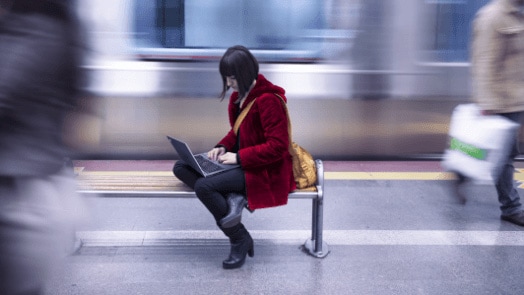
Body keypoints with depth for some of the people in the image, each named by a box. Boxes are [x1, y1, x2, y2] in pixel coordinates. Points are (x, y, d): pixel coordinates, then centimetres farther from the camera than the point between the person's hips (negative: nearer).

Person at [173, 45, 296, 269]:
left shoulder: (268, 100, -20)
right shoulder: (239, 95, 6)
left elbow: (277, 147, -23)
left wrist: (239, 157, -22)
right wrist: (223, 146, 1)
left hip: (263, 169, -9)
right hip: (239, 161, 10)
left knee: (203, 186, -26)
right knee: (180, 168, -3)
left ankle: (240, 239, -9)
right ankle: (231, 198, -19)